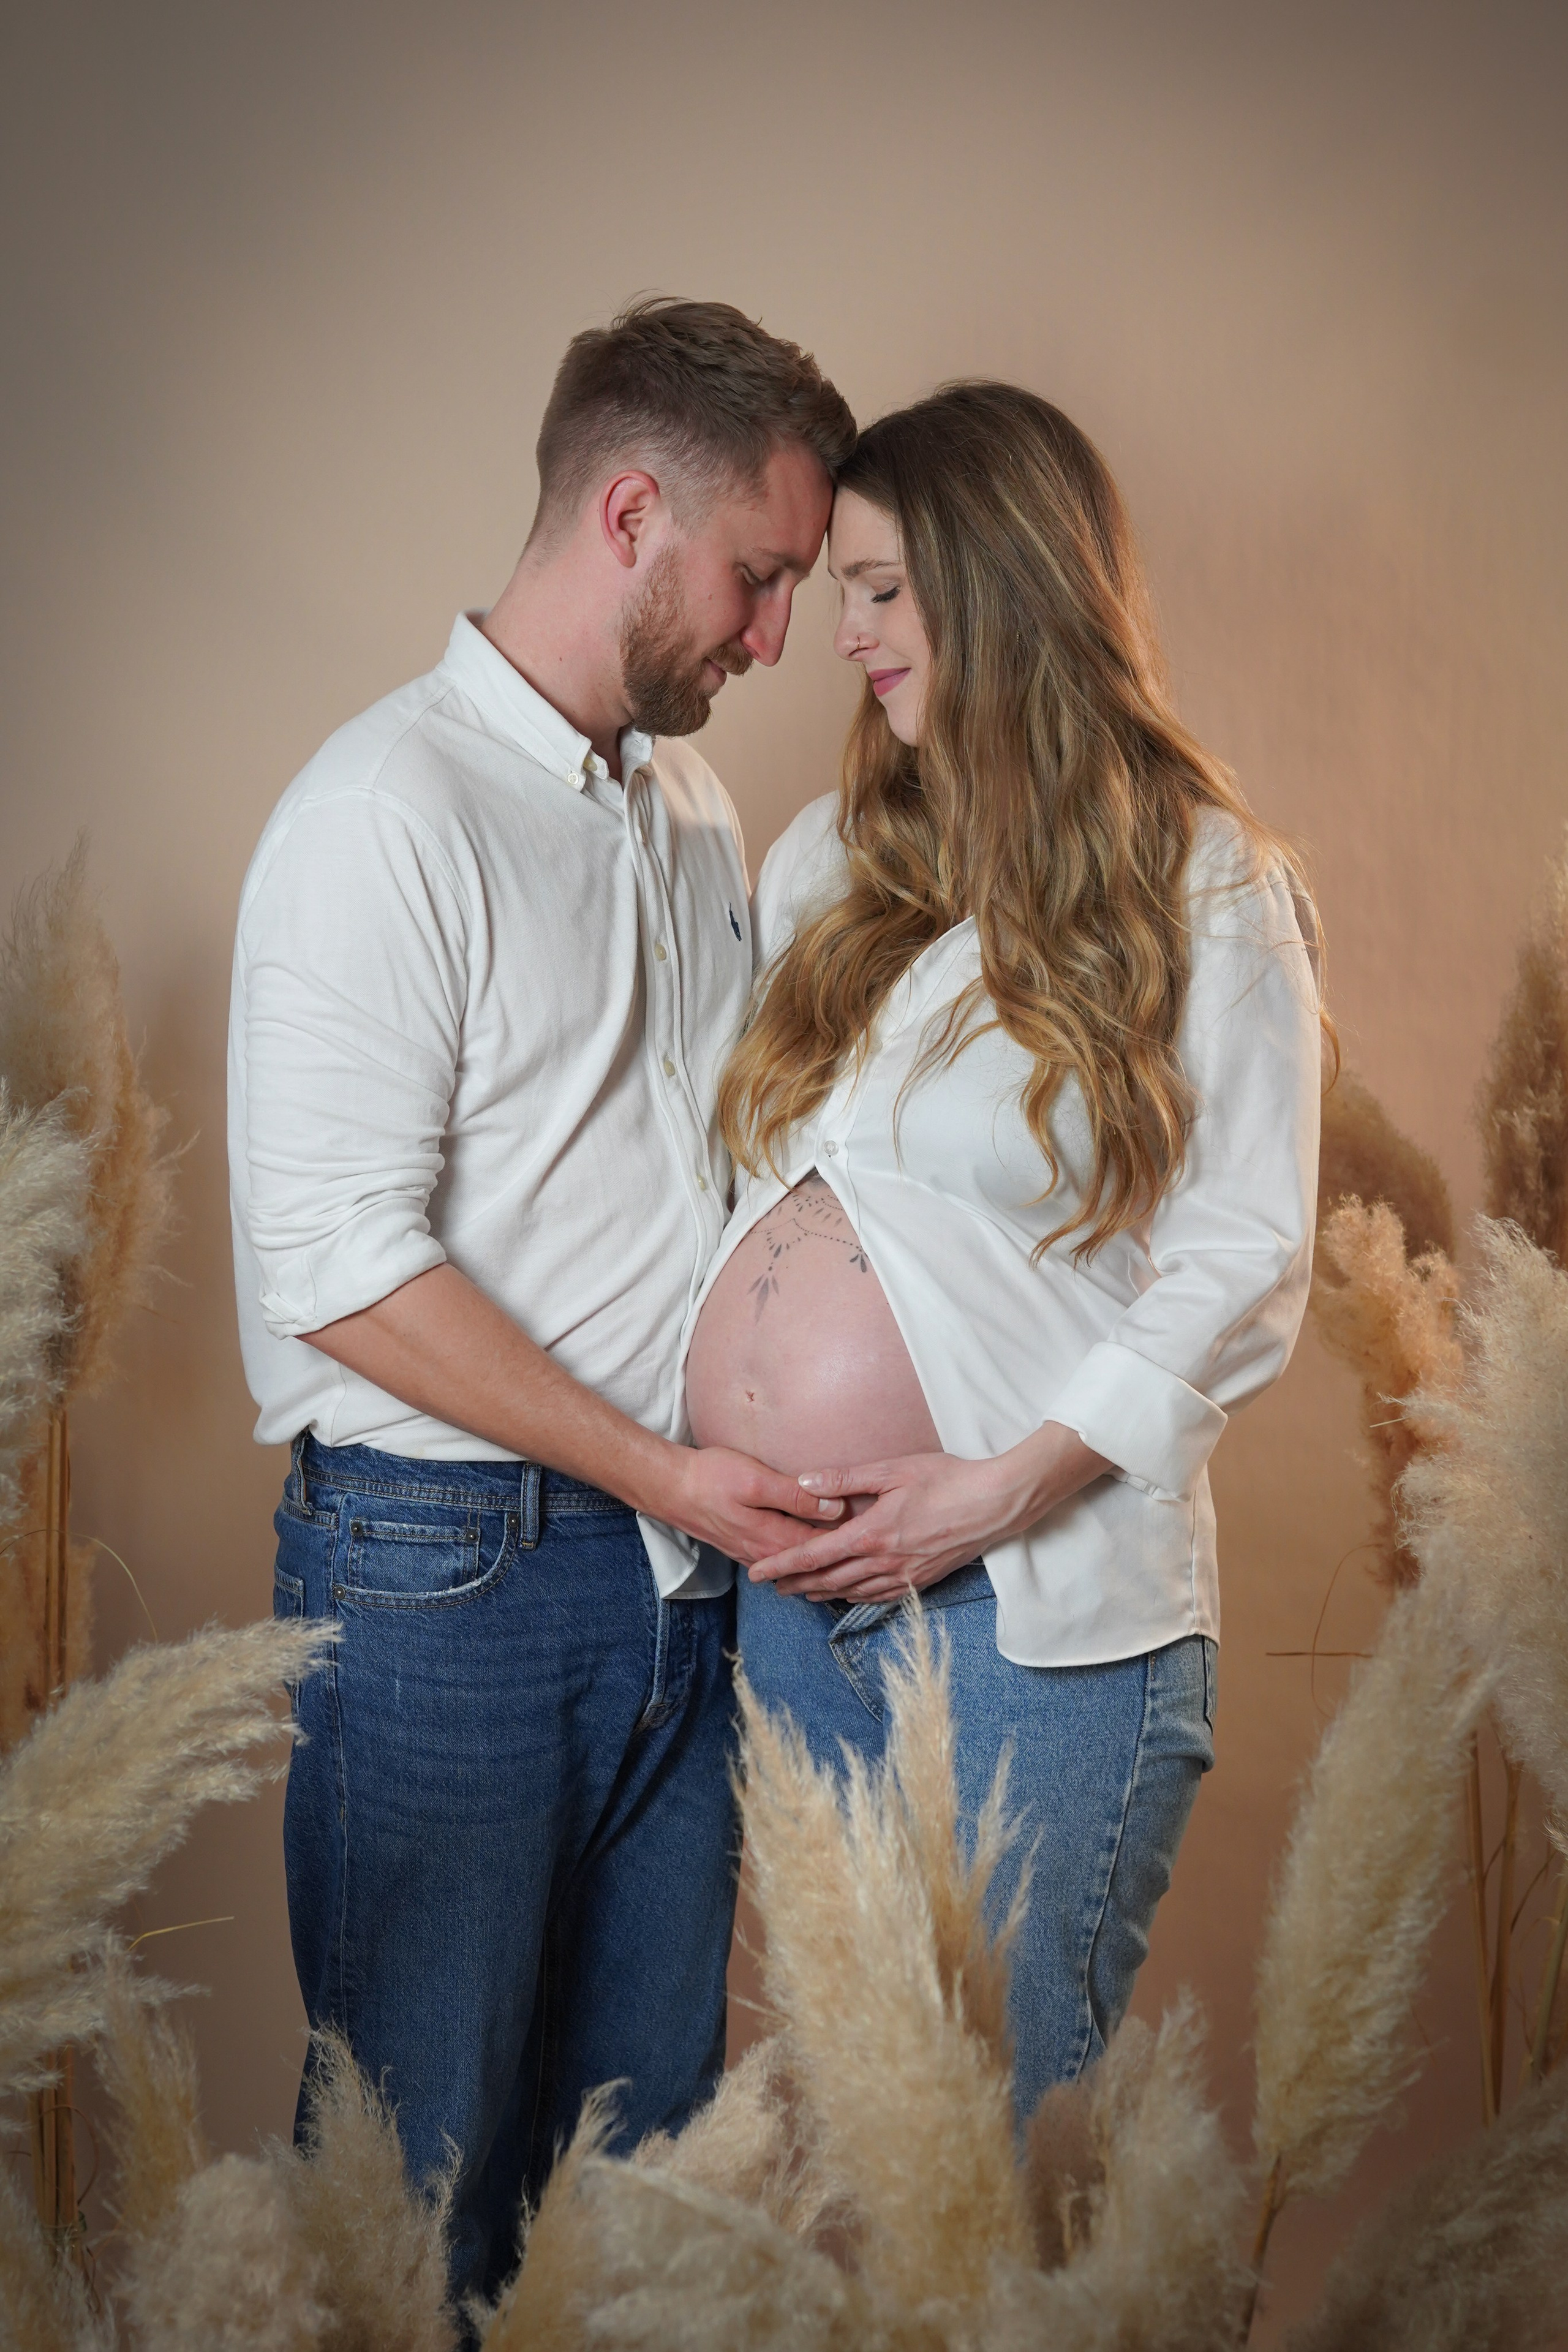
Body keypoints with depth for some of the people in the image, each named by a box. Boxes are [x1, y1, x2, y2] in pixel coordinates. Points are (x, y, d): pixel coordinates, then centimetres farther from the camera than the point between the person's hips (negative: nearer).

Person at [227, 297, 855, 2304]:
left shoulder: (690, 806, 13)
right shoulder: (388, 814, -12)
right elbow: (340, 1267, -18)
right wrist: (662, 1470, -15)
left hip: (686, 1559, 7)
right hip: (450, 1568, -7)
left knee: (654, 2110, 15)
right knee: (429, 2155, 6)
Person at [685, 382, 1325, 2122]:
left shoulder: (1201, 886, -2)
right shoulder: (829, 860, 14)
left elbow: (1246, 1266, -7)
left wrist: (1009, 1483, -17)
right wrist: (691, 1458, 6)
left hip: (1034, 1602, -5)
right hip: (782, 1584, 5)